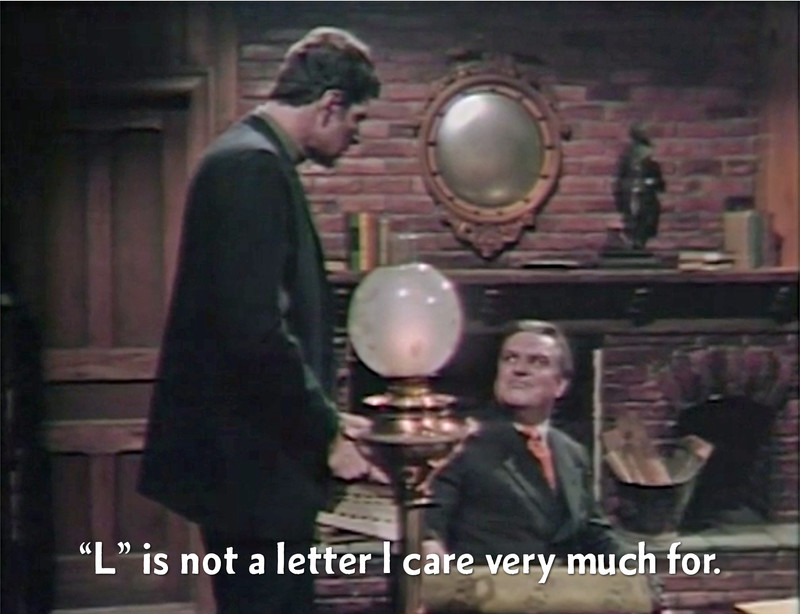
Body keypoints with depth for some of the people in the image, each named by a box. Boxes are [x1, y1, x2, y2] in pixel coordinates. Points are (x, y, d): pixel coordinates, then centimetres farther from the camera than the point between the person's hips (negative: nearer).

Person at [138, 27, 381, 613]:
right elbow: (255, 330, -24)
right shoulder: (252, 166, -17)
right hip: (252, 458, -10)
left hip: (251, 453, 10)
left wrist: (323, 416, 17)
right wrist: (326, 435, -14)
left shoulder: (253, 158, 14)